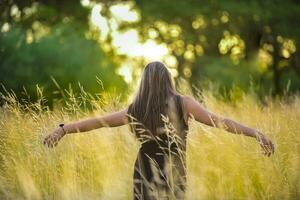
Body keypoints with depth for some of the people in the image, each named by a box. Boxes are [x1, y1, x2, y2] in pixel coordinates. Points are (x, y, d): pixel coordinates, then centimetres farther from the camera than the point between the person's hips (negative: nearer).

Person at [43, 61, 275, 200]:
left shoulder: (135, 110, 4)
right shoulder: (183, 103, -5)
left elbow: (97, 121, 11)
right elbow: (218, 121, -14)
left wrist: (62, 129, 22)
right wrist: (256, 133, -17)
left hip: (144, 180, 3)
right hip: (172, 181, -2)